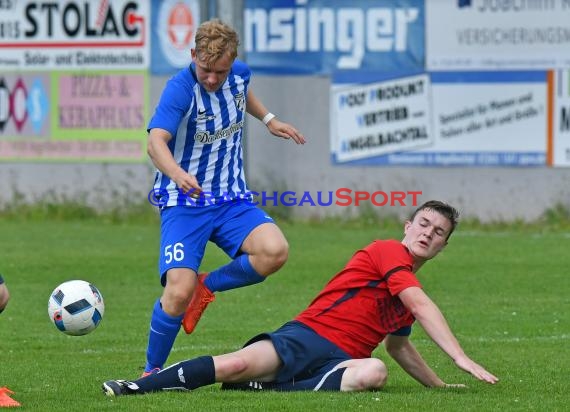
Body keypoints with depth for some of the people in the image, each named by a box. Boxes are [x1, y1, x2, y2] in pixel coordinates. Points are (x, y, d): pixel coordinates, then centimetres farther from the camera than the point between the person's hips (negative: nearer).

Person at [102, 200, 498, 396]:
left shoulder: (411, 288, 26)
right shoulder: (388, 252, 2)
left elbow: (398, 345, 41)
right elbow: (423, 308, -11)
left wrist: (439, 384, 35)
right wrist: (462, 358, -17)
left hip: (342, 359, 5)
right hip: (309, 335, -5)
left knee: (374, 372, -33)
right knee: (239, 364, -31)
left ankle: (271, 389, -33)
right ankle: (137, 387, -22)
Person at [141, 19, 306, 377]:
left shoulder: (239, 74, -1)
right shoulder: (181, 88, -20)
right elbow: (156, 141, -37)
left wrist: (268, 119, 23)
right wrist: (177, 173, -55)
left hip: (232, 199, 5)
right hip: (184, 203, -5)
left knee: (275, 251, -25)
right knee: (179, 292, -21)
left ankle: (207, 286, 3)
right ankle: (152, 371, 4)